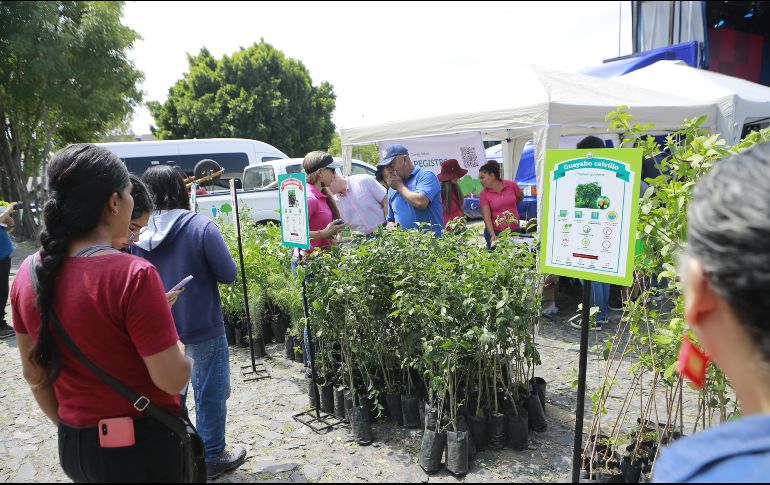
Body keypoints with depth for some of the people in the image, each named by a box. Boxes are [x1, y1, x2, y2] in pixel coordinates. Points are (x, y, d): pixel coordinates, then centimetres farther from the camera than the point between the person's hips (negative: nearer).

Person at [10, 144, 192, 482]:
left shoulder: (29, 273, -5)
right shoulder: (133, 275, -26)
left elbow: (33, 374, 6)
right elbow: (173, 379, -22)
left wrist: (69, 427, 19)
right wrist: (165, 329, -4)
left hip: (72, 447, 6)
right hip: (142, 447, -5)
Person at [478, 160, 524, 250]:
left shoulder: (511, 185, -2)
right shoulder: (483, 194, -6)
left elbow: (521, 197, 19)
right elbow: (486, 216, -12)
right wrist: (493, 235, -23)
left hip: (514, 230, 2)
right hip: (495, 232, -2)